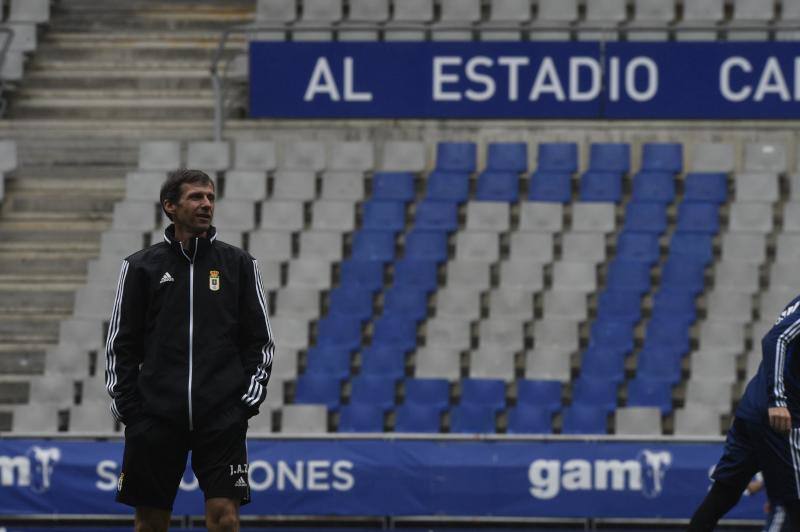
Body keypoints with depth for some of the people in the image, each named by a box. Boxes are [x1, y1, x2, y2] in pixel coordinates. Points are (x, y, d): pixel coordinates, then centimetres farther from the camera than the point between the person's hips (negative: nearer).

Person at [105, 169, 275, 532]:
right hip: (155, 416, 1)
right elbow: (121, 343, 9)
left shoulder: (238, 264, 9)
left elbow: (260, 339, 11)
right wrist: (125, 404, 0)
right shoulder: (141, 267, 8)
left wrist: (251, 395, -1)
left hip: (222, 416, 0)